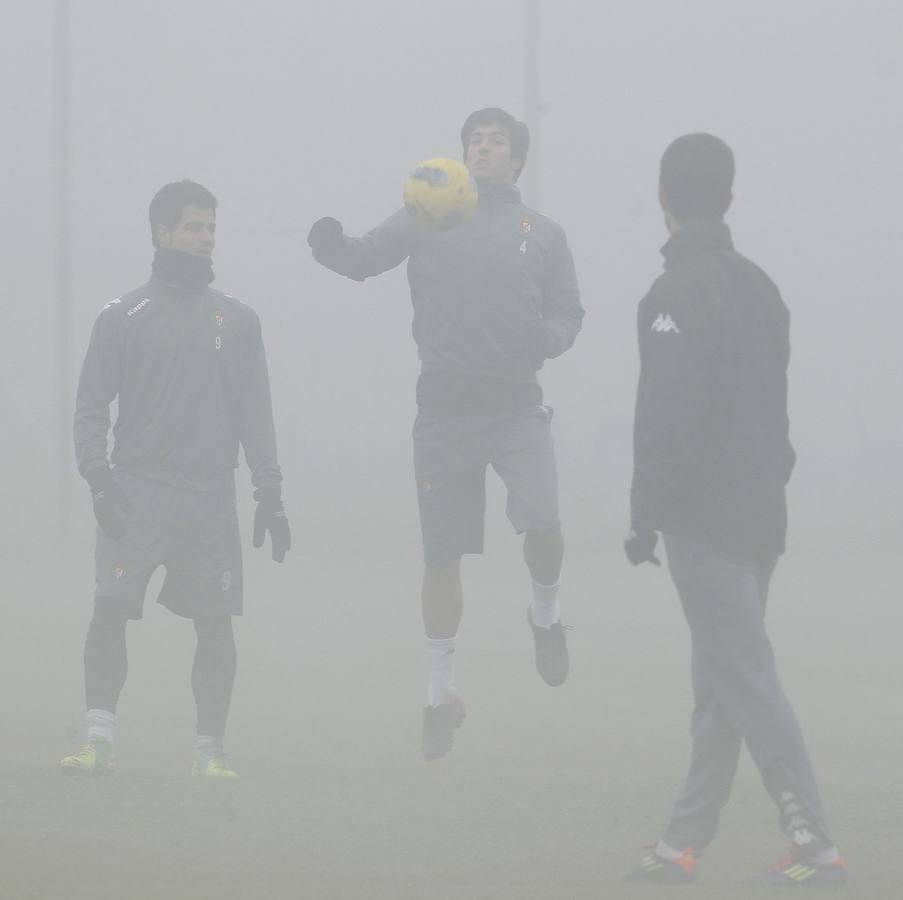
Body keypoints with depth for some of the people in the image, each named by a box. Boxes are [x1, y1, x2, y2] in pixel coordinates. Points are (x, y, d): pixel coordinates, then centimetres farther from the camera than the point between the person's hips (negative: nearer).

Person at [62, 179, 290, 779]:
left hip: (211, 498, 2)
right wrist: (99, 475, -10)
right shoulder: (123, 317, 6)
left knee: (215, 623, -1)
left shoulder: (238, 320, 11)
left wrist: (270, 494, 5)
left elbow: (255, 415, 12)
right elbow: (91, 407, 4)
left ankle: (210, 751, 7)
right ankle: (100, 740, -7)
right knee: (111, 610, -13)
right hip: (136, 494, -2)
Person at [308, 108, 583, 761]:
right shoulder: (429, 220, 7)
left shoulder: (543, 233, 11)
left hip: (516, 405, 0)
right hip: (445, 406, 0)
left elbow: (569, 311, 13)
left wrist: (548, 338, -11)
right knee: (442, 555, 4)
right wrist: (331, 244, -27)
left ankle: (546, 615, 10)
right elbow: (366, 258, -4)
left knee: (543, 522, -22)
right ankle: (442, 694, 18)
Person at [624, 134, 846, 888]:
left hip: (704, 516, -8)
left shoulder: (676, 296, -14)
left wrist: (646, 513, -14)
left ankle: (815, 846, -11)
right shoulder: (758, 286, 12)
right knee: (722, 683, 11)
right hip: (759, 511, 8)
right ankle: (684, 844, 15)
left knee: (745, 679, -7)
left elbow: (668, 415, -19)